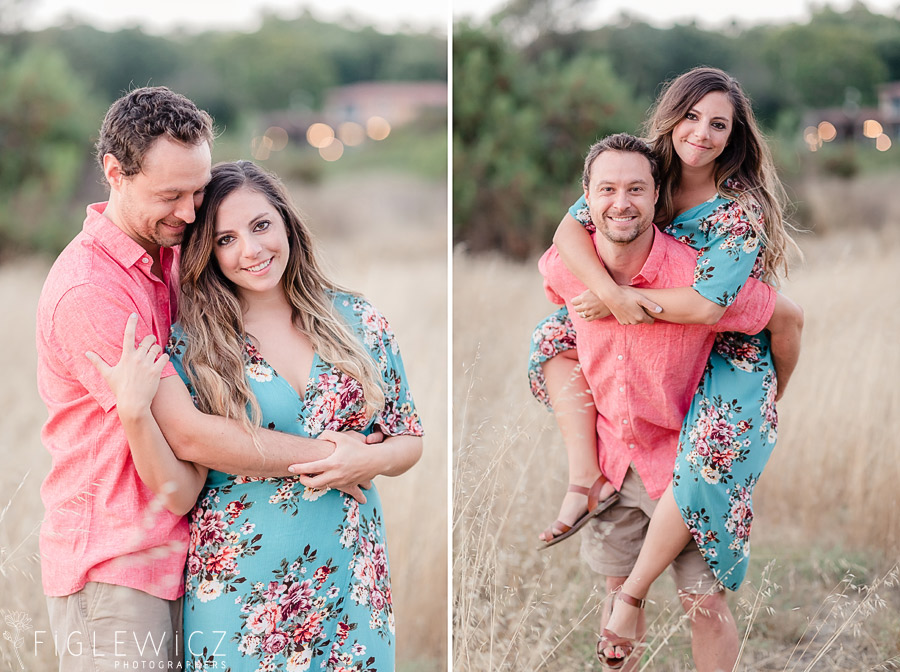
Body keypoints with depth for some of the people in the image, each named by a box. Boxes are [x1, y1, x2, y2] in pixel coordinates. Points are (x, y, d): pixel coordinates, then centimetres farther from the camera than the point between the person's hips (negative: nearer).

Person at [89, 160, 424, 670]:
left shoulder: (358, 321, 2)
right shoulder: (190, 346, -5)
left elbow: (409, 439, 9)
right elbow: (179, 493, -10)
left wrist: (368, 460, -11)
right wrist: (135, 411, -24)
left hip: (352, 584, 3)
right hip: (241, 588, -2)